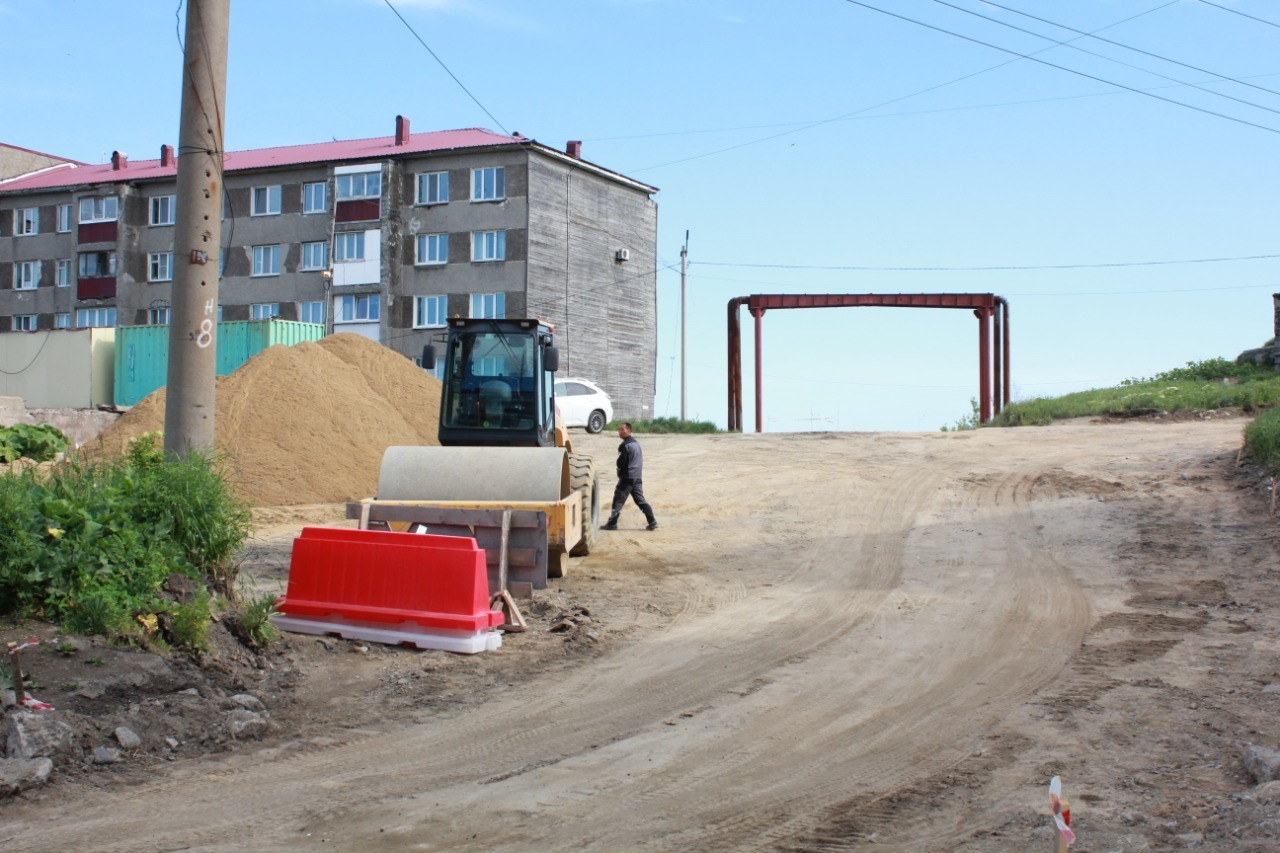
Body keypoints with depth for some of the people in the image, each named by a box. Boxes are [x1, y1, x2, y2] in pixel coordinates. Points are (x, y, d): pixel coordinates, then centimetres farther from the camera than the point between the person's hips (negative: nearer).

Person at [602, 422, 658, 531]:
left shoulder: (625, 445, -15)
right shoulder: (636, 443, 14)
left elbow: (621, 463, -15)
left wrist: (620, 472, 5)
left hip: (627, 478, -8)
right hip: (638, 477, 8)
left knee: (618, 501, -1)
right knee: (640, 500, 9)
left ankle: (612, 524, 2)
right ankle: (652, 522, 1)